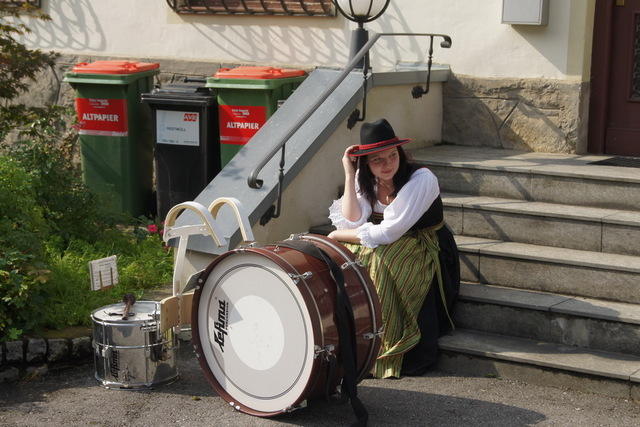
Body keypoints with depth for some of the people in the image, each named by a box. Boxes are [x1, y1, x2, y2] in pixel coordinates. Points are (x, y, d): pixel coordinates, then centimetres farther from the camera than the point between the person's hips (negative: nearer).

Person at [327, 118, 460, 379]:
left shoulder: (421, 179, -23)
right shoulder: (365, 179, -3)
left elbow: (389, 233, -27)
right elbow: (353, 223, -15)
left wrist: (337, 235, -17)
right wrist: (349, 175, -18)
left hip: (427, 252, -6)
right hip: (388, 248, 6)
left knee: (380, 260, -33)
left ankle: (390, 354, -23)